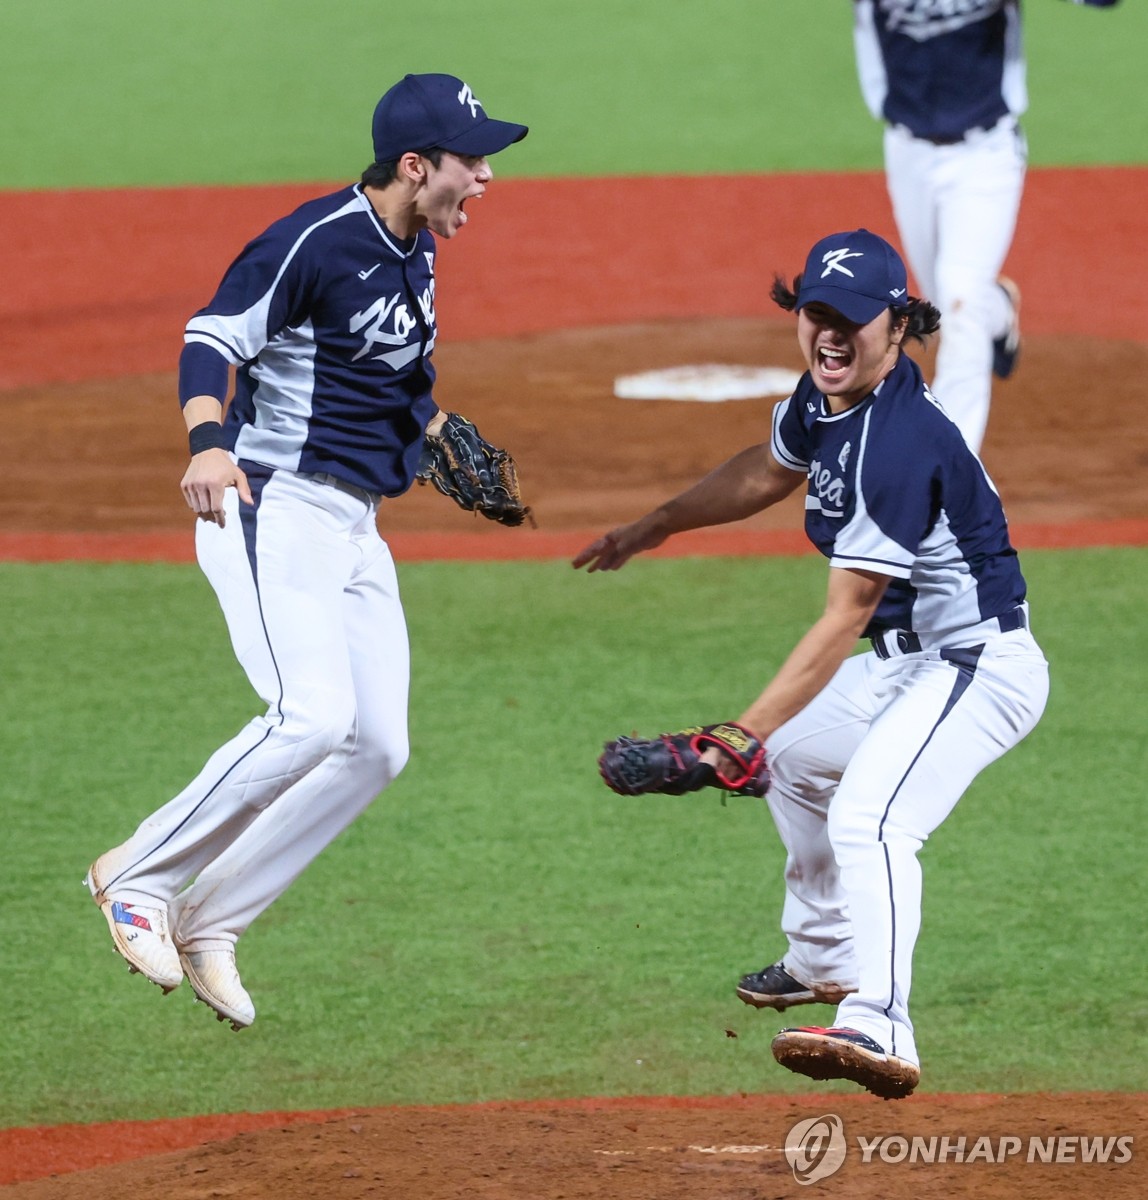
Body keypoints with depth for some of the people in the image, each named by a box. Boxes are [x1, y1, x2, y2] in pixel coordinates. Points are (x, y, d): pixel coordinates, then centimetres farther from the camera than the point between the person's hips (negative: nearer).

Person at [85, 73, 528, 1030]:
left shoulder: (416, 250, 10)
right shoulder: (316, 243, -16)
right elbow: (212, 340, -20)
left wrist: (439, 431, 20)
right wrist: (210, 441, -36)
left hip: (356, 526, 9)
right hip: (271, 511, -9)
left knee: (376, 746, 3)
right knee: (313, 717, -24)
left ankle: (209, 922, 10)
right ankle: (140, 876, -9)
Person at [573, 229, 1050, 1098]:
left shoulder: (897, 443, -27)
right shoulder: (827, 394, 1)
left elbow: (844, 620, -28)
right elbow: (770, 472, 25)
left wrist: (745, 732, -31)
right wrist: (653, 527, 32)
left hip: (976, 664, -11)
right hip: (911, 665, 11)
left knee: (868, 815, -32)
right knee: (794, 751, 31)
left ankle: (877, 1029, -49)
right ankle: (825, 960, 43)